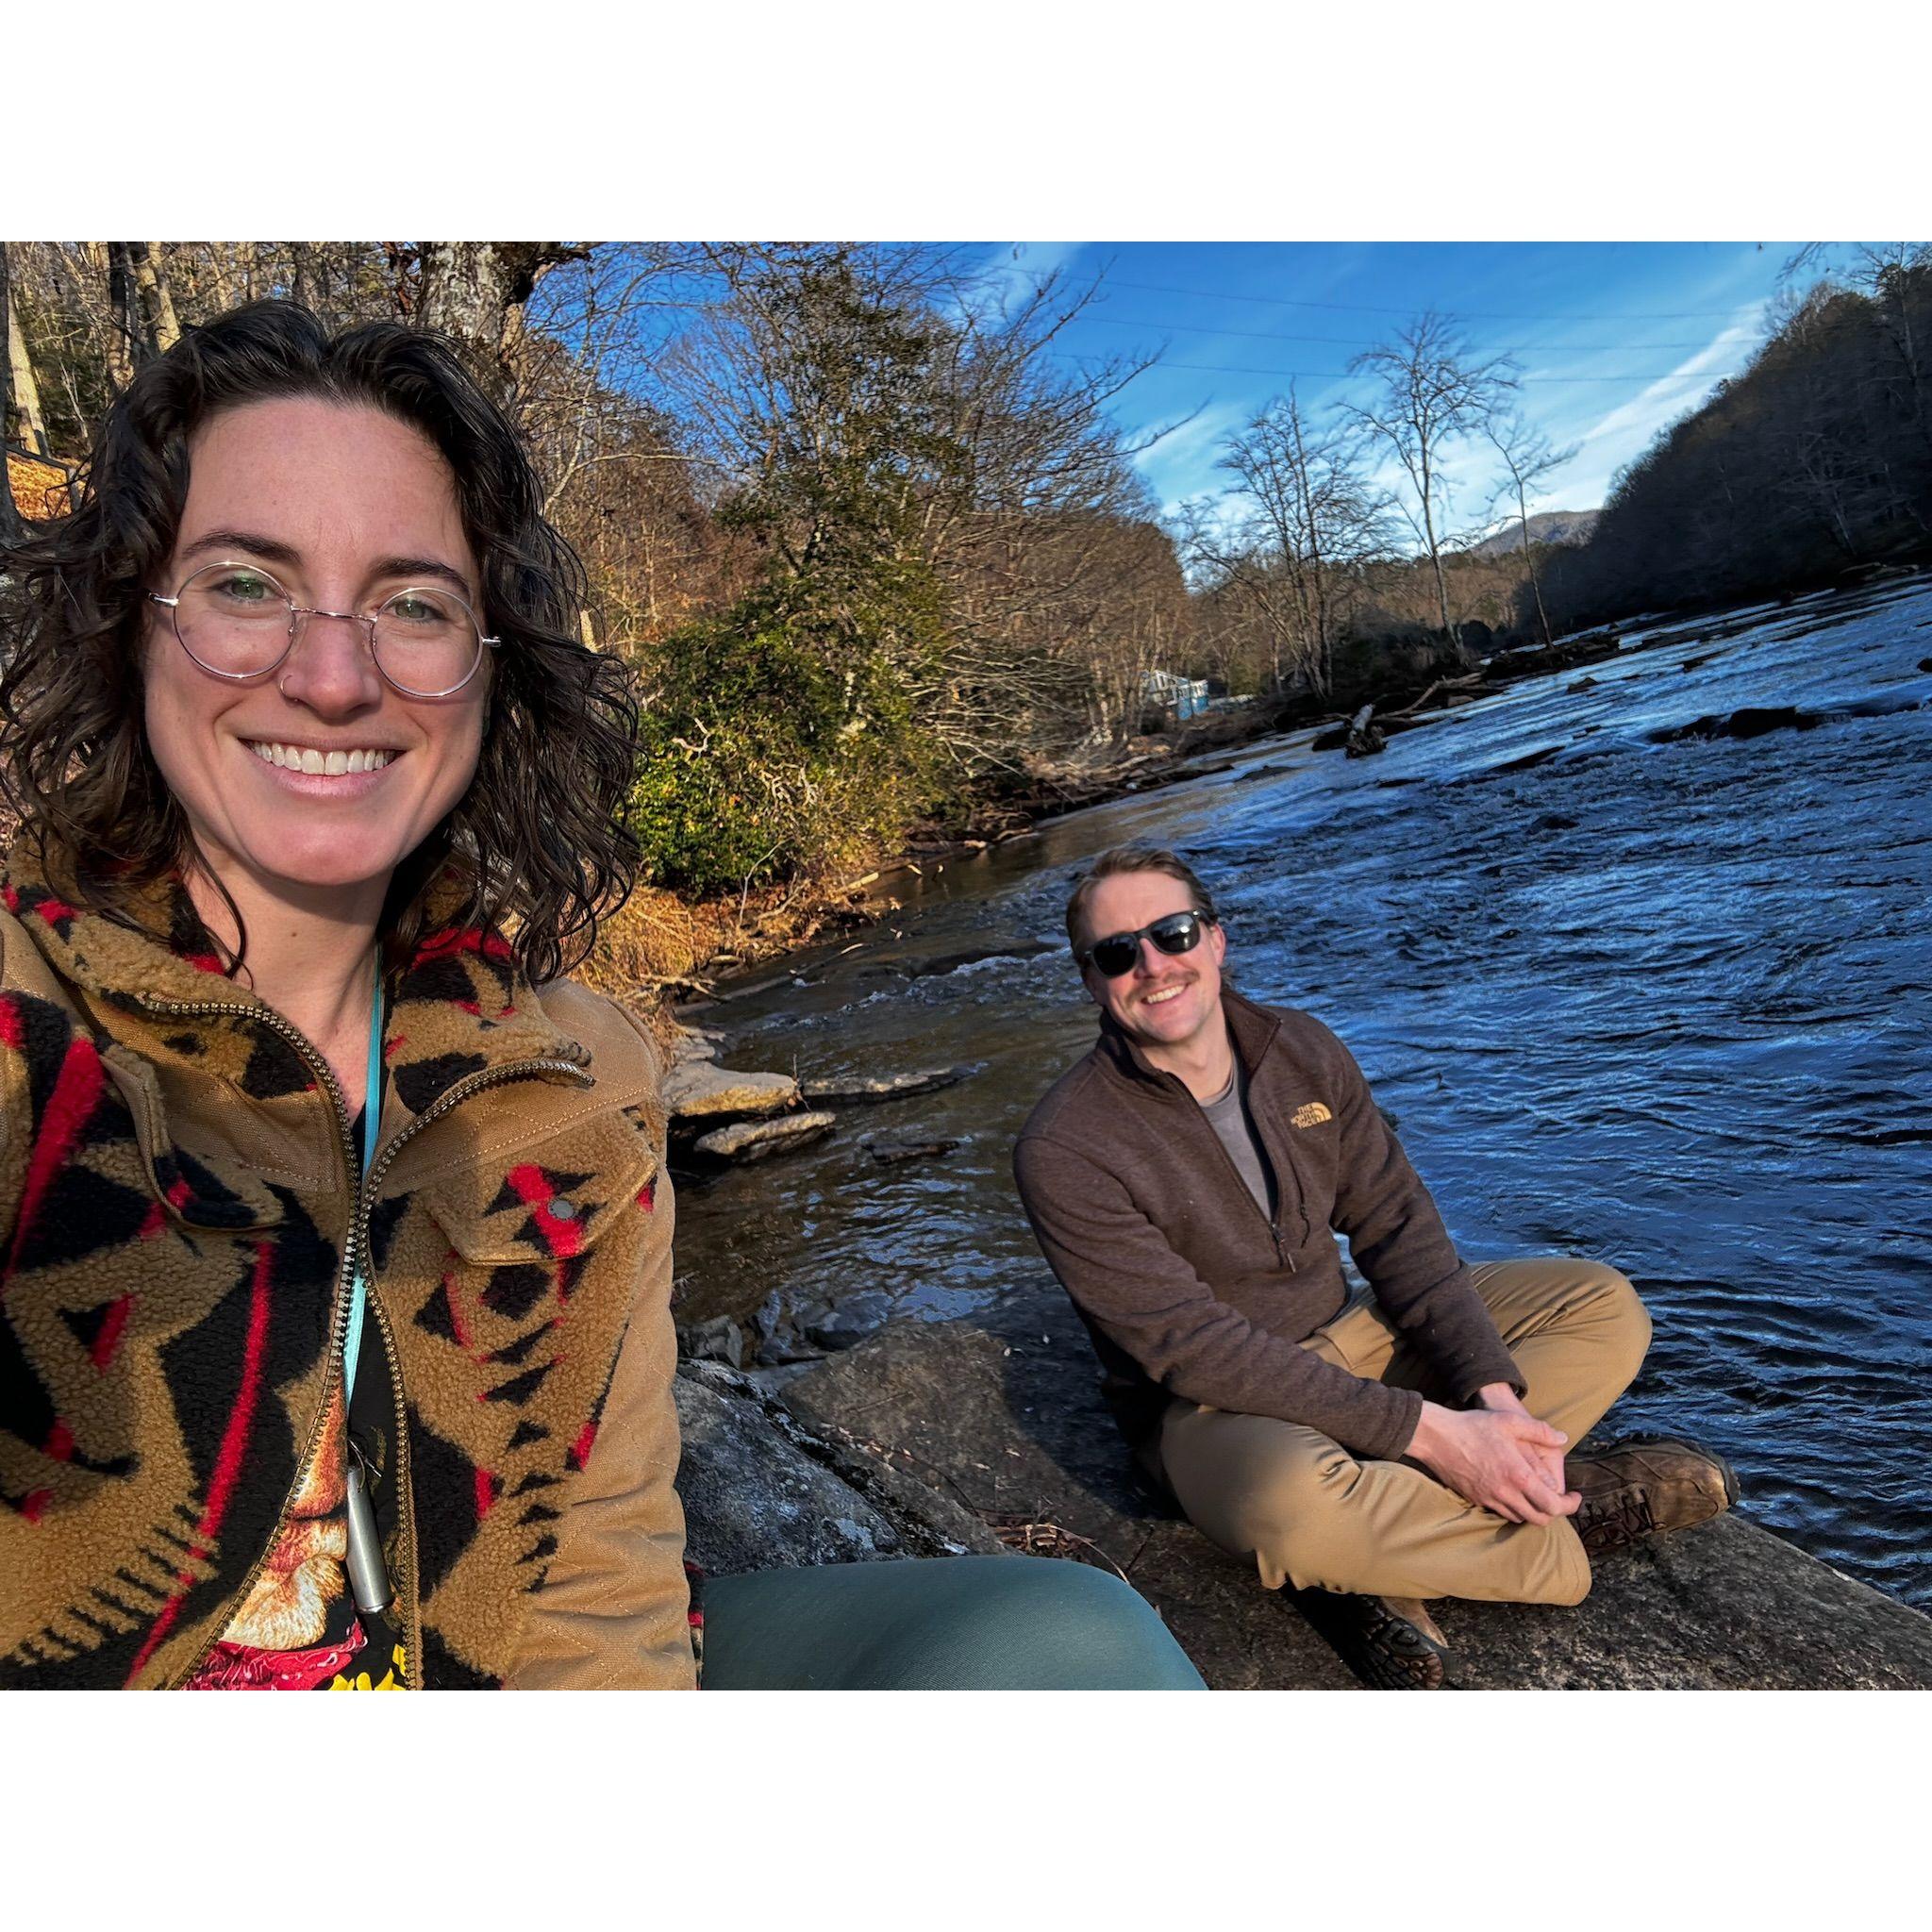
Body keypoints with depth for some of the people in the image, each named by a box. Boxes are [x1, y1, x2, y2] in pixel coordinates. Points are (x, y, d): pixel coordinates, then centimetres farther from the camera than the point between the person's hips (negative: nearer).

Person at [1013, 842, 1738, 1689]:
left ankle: (1373, 1568, -19)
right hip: (1210, 1407, -6)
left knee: (1603, 1303, 0)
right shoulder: (1063, 1152, -22)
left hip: (1346, 1338, 7)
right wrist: (1427, 1431, -27)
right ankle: (1569, 1515, -9)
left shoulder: (1302, 1050, -3)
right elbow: (1196, 1350, -24)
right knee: (1291, 1500, -41)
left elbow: (1397, 1228, -2)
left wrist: (1494, 1396, -16)